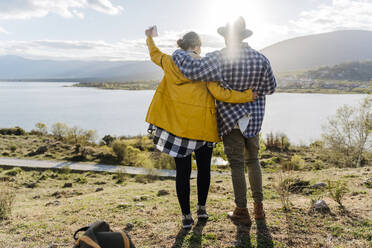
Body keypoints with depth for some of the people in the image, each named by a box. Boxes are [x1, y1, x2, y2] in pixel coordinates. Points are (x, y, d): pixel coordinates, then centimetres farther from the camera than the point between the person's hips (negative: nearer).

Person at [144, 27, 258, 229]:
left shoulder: (170, 63, 4)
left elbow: (155, 54, 26)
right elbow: (219, 93, -15)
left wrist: (149, 38, 46)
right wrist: (248, 96, -6)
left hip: (177, 123, 3)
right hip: (201, 125, -2)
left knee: (183, 171, 7)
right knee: (203, 168, 16)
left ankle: (186, 216, 13)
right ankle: (202, 208, 29)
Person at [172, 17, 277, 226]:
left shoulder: (219, 59, -18)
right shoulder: (260, 59, -4)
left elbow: (192, 70, -28)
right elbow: (270, 87, 7)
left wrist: (178, 54, -7)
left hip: (231, 118, -4)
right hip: (254, 117, 4)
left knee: (237, 164, 3)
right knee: (253, 160, 18)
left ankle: (242, 212, 11)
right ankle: (259, 207, 23)